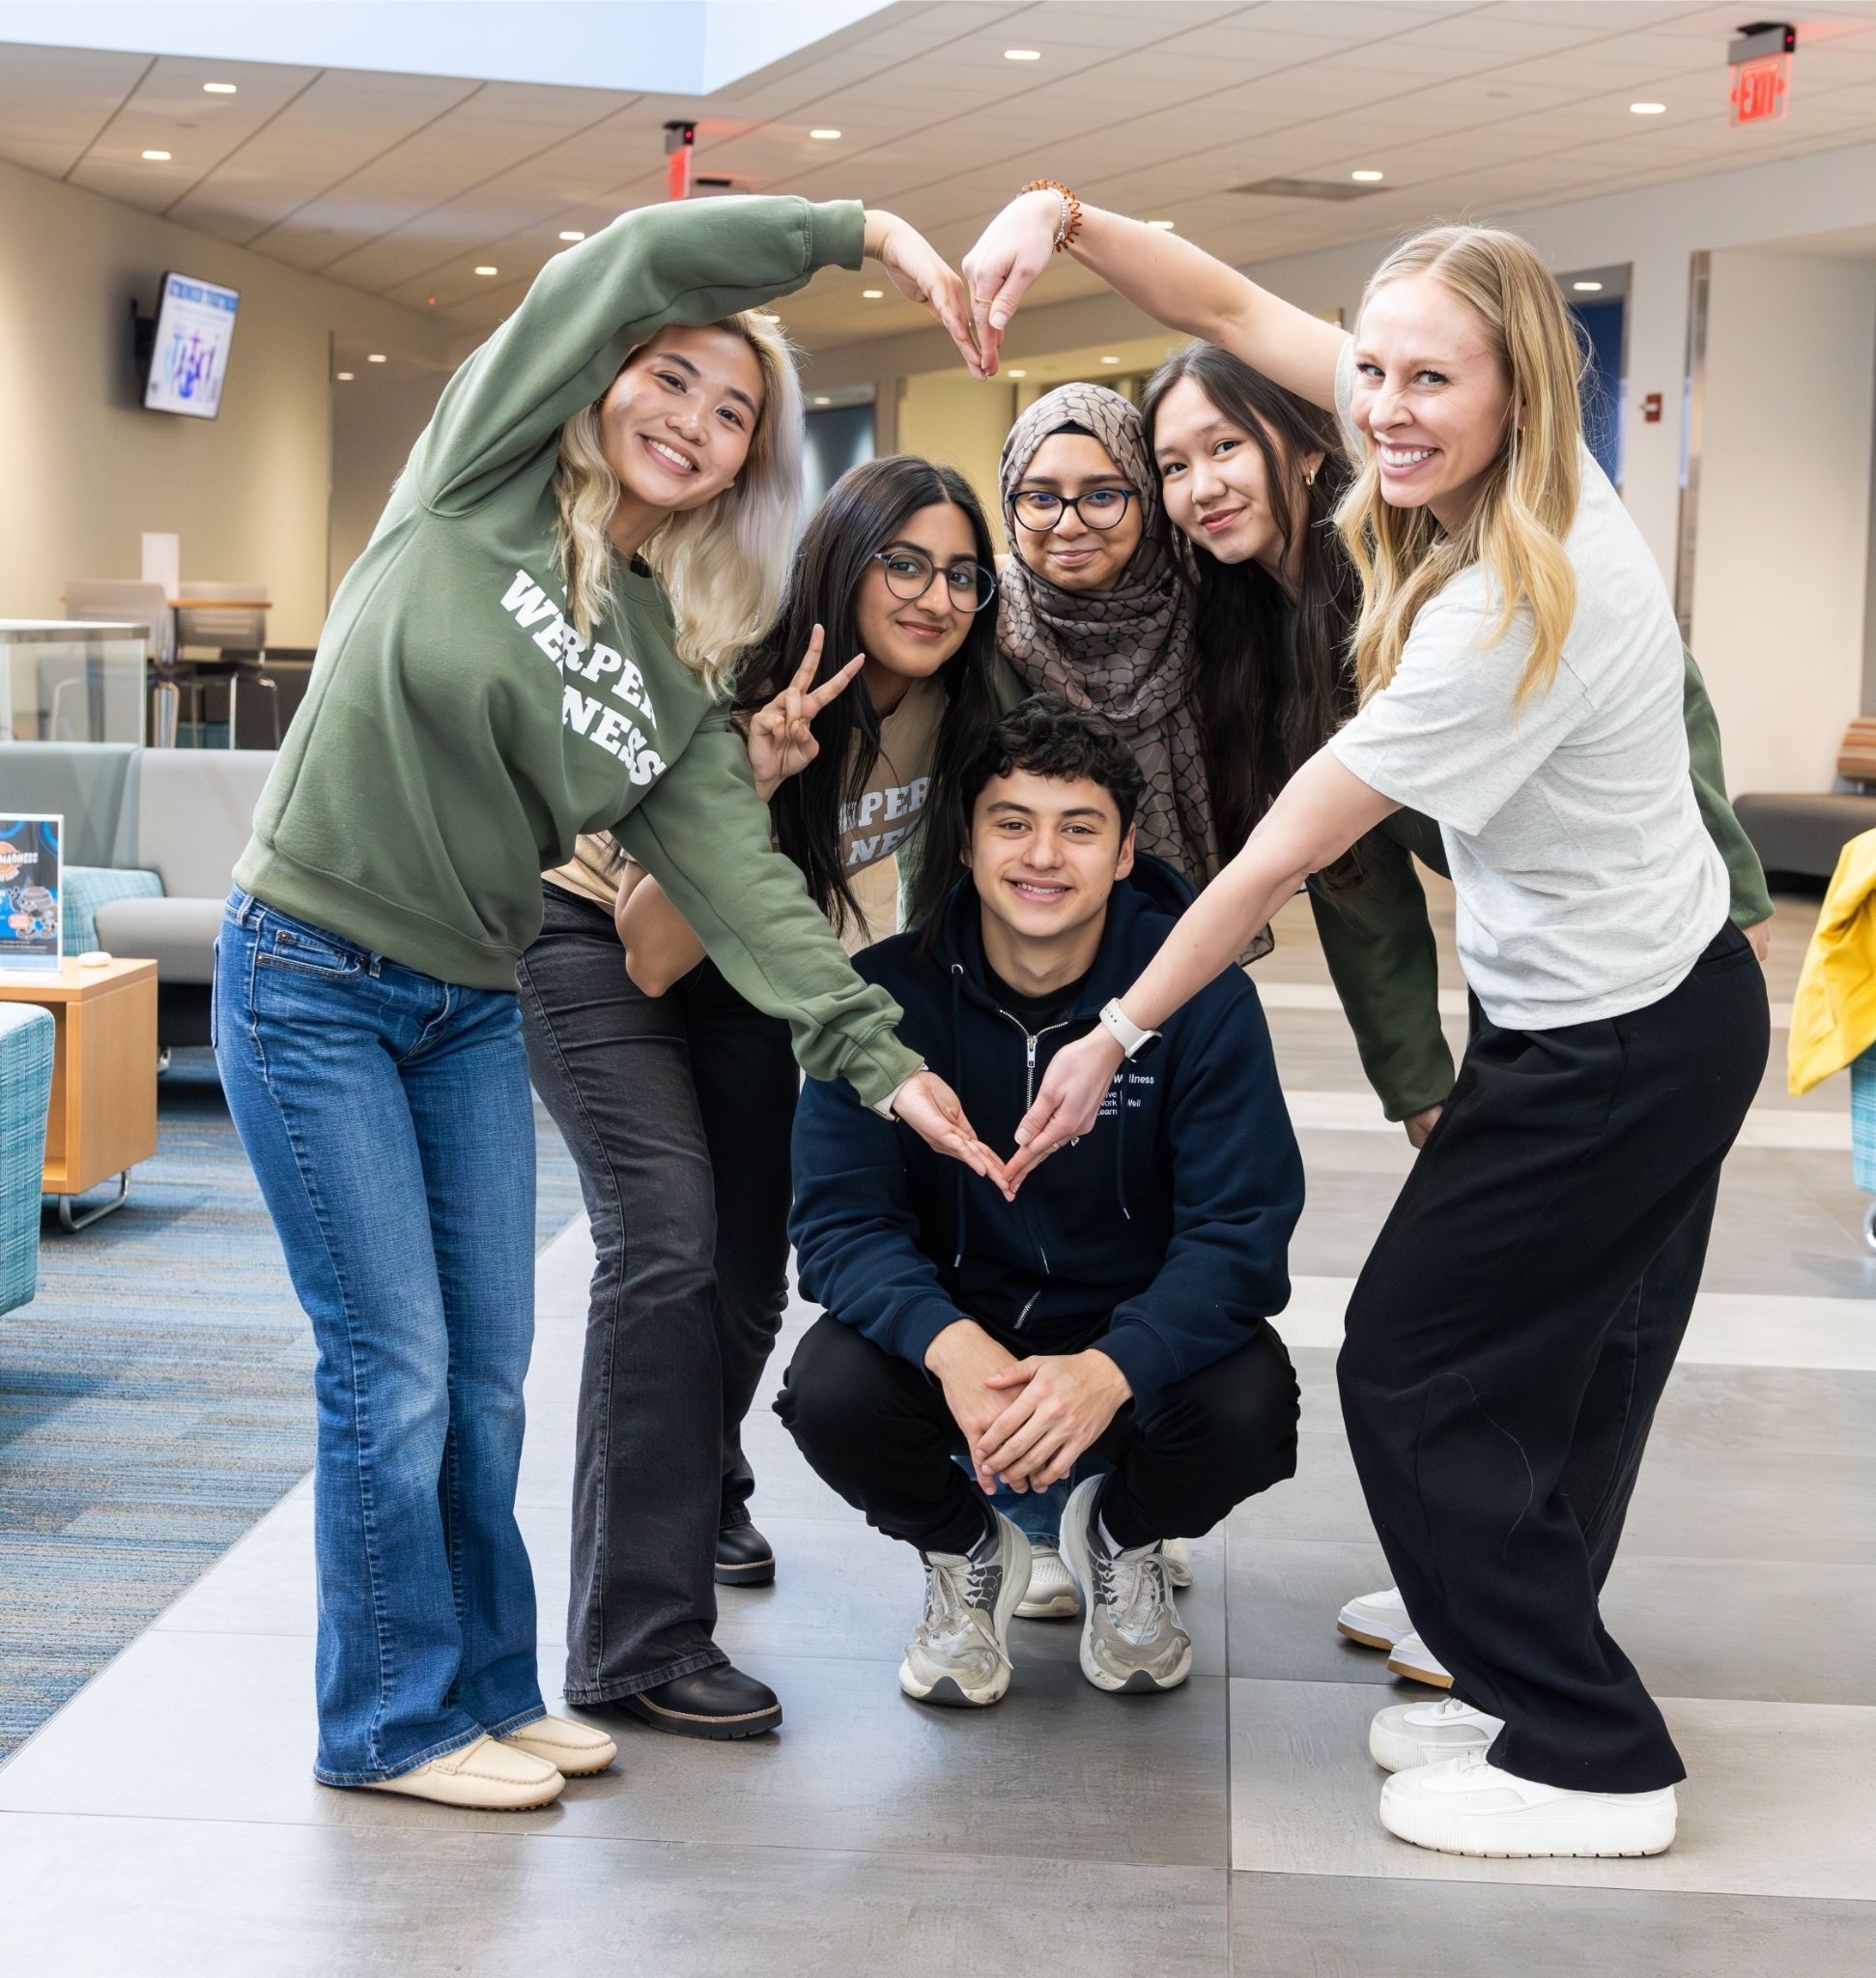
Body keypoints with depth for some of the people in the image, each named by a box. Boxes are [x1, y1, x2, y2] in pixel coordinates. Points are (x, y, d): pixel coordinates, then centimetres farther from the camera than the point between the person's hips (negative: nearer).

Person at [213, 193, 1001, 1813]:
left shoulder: (680, 668, 5)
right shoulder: (479, 485, -7)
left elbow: (737, 873, -5)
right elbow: (636, 263, -16)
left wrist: (879, 1055, -15)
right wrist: (857, 232, -14)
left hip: (476, 1009, 6)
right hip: (312, 982, -6)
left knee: (488, 1375, 11)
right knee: (394, 1370, -3)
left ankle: (487, 1687, 27)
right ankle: (392, 1721, 12)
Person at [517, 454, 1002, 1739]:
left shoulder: (948, 706, -14)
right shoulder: (747, 697, -32)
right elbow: (652, 958, -34)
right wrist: (754, 782, -45)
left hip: (744, 965, 6)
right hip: (597, 938, -6)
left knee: (753, 1268, 12)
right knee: (667, 1242, -23)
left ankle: (702, 1491, 46)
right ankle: (639, 1640, -18)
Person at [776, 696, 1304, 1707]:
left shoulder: (1199, 994, -15)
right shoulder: (887, 991, -13)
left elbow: (1242, 1231, -18)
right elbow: (839, 1215, -15)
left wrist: (1110, 1369, -37)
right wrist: (949, 1344, -37)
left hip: (1137, 1330, 0)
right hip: (946, 1326, 1)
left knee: (1247, 1410, -32)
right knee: (830, 1390, -31)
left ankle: (1123, 1534, 9)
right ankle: (966, 1550, 7)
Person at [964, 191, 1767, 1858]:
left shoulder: (1511, 614, -31)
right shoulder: (1520, 475, -4)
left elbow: (1285, 851, -23)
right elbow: (1236, 308, 1)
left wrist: (1118, 1037, -14)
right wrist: (1065, 215, -13)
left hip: (1620, 1051, -9)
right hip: (1658, 997, 9)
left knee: (1416, 1373, 0)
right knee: (1534, 1364, 16)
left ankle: (1589, 1763, 10)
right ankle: (1537, 1685, 30)